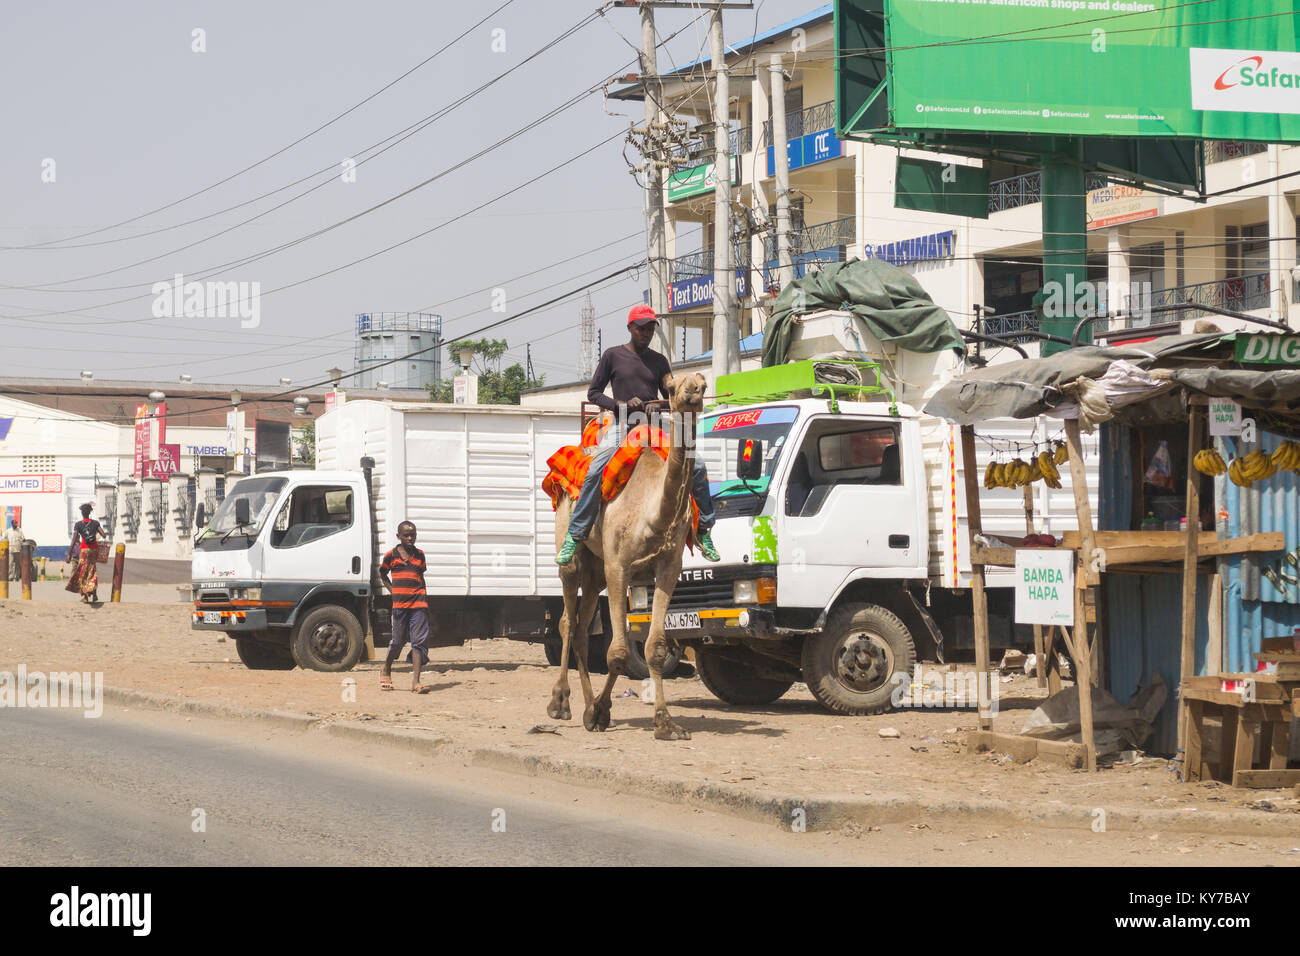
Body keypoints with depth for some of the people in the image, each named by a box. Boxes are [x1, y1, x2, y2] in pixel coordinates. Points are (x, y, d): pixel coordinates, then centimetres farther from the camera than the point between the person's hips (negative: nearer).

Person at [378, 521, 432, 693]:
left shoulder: (419, 555, 11)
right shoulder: (391, 555, 4)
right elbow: (382, 574, 18)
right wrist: (392, 590, 7)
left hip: (418, 604, 2)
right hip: (399, 604, -2)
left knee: (419, 642, -7)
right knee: (397, 641, 6)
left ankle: (416, 681, -11)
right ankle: (386, 672, 30)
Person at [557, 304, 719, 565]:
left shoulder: (658, 360, 17)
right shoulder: (613, 356, 8)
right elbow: (593, 393, 7)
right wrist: (621, 404, -10)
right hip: (622, 426, -3)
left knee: (697, 468, -12)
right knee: (594, 472, -27)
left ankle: (703, 531, 3)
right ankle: (574, 537, -19)